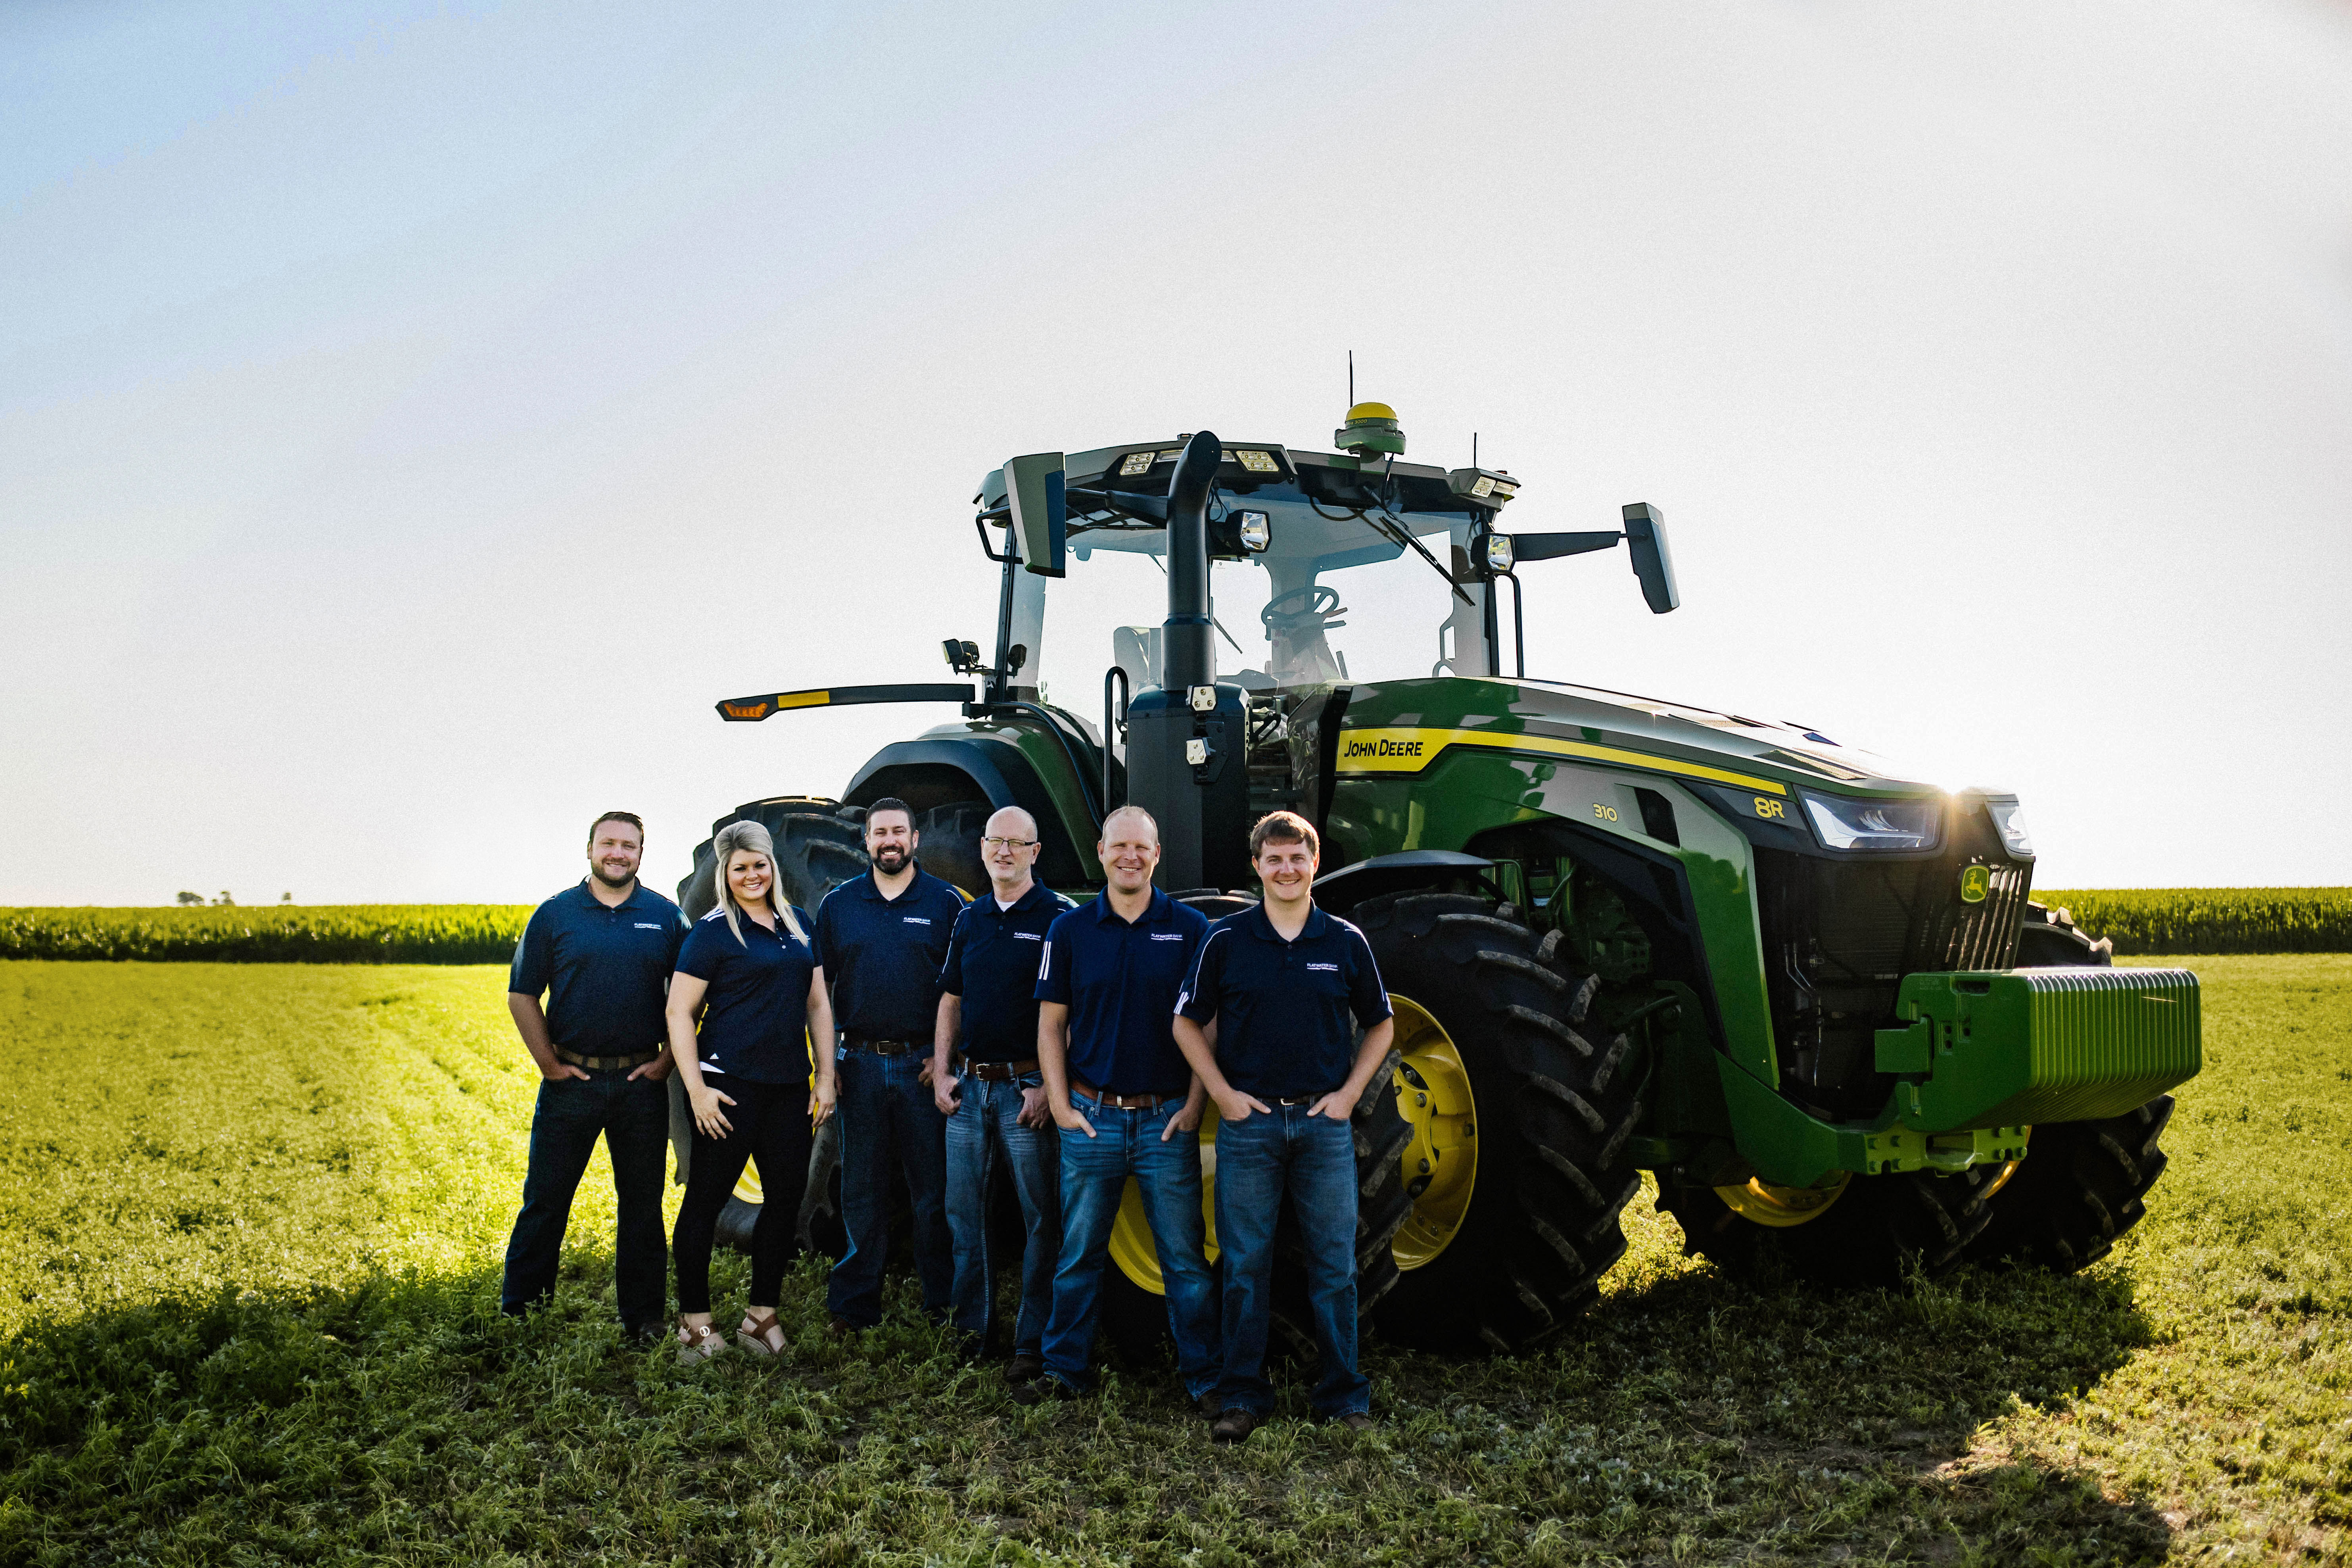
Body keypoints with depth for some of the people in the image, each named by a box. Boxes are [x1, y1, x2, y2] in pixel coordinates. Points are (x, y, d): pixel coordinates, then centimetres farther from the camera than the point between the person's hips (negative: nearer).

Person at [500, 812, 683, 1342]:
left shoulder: (665, 917, 4)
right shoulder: (555, 914, 2)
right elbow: (522, 995, 4)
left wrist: (668, 1061, 0)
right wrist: (548, 1062, -3)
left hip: (641, 1082, 1)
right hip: (571, 1080, -1)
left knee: (642, 1204, 8)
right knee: (545, 1199, 5)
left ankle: (643, 1317, 17)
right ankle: (517, 1312, 16)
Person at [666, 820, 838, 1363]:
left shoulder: (798, 924, 12)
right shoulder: (712, 931, -4)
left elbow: (818, 1004, 15)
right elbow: (679, 1013, -6)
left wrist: (826, 1077, 10)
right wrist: (697, 1089, -13)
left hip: (789, 1087, 6)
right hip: (729, 1084, -6)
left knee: (786, 1195, 8)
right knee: (707, 1199, 1)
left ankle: (761, 1316, 19)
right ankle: (694, 1322, 11)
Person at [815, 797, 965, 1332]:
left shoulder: (945, 902, 3)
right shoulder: (838, 904, 9)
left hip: (925, 1064, -2)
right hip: (861, 1063, 2)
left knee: (935, 1188, 2)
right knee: (862, 1190, 8)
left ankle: (944, 1305, 12)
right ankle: (854, 1307, 17)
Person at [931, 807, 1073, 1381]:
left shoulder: (1057, 916, -5)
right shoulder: (969, 918, 12)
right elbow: (951, 1000, 17)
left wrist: (1049, 1086, -15)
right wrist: (941, 1073, 7)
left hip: (1027, 1089, -6)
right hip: (968, 1086, 6)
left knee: (1041, 1217, 0)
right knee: (963, 1211, 11)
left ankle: (1034, 1342, 7)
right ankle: (972, 1328, 24)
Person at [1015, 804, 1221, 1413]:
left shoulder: (1190, 929, 1)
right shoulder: (1070, 930, 4)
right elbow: (1051, 1025, 7)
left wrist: (1194, 1105, -4)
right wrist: (1060, 1105, -1)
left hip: (1167, 1120, -1)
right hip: (1092, 1117, 1)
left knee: (1185, 1255, 3)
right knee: (1079, 1253, 9)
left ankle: (1204, 1376, 13)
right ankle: (1064, 1370, 21)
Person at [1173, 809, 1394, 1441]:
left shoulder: (1345, 942, 3)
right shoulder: (1227, 939, 0)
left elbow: (1380, 1024, 14)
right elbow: (1188, 1023, 6)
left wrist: (1350, 1092, 3)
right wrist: (1223, 1093, -3)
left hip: (1325, 1121, 1)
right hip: (1248, 1120, -1)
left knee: (1334, 1263, 6)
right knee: (1245, 1265, 5)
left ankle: (1342, 1394, 17)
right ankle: (1243, 1395, 16)